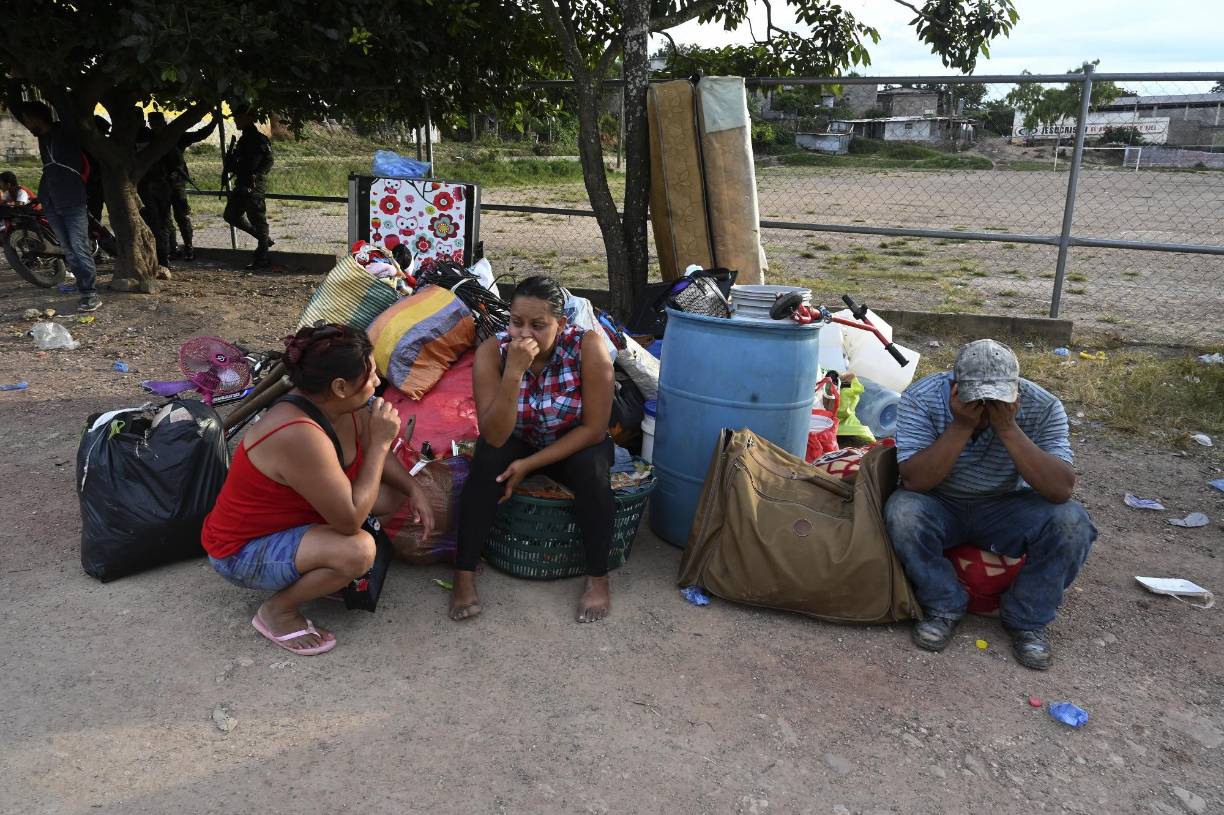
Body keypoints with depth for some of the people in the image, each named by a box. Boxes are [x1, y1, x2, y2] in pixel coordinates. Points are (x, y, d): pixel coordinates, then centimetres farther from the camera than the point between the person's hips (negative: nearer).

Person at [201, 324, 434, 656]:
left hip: (292, 516, 9)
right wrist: (380, 442, -30)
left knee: (392, 494, 2)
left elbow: (377, 456, 9)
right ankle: (278, 610, -6)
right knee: (358, 551, -31)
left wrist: (415, 490, -6)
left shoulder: (339, 405, -10)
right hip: (243, 550, -8)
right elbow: (350, 520, -32)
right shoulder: (300, 435, -36)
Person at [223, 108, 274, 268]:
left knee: (257, 220, -6)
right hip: (242, 185, 10)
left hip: (255, 185, -10)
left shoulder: (259, 139, -10)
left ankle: (262, 258, 0)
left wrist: (255, 175, -28)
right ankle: (265, 238, 22)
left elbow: (269, 161, -18)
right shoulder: (244, 138, 18)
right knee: (231, 215, 13)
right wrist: (230, 158, 5)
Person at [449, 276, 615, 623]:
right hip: (516, 441, 1)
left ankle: (598, 577, -13)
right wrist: (514, 372, -42)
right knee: (487, 460, -29)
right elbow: (495, 436, -29)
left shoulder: (588, 347, -27)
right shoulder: (493, 351, -23)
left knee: (591, 466, -31)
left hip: (574, 444, -1)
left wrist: (529, 464, -25)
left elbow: (594, 429, -22)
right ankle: (464, 574, -16)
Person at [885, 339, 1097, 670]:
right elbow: (914, 481, -28)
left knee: (1072, 523, -26)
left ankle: (1027, 620, -2)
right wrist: (962, 426, -35)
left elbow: (1061, 489, -28)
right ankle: (944, 607, -7)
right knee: (902, 512, -33)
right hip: (940, 507, -1)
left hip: (1005, 509, 1)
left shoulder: (1042, 407, -18)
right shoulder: (921, 398, -21)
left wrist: (1008, 428, -35)